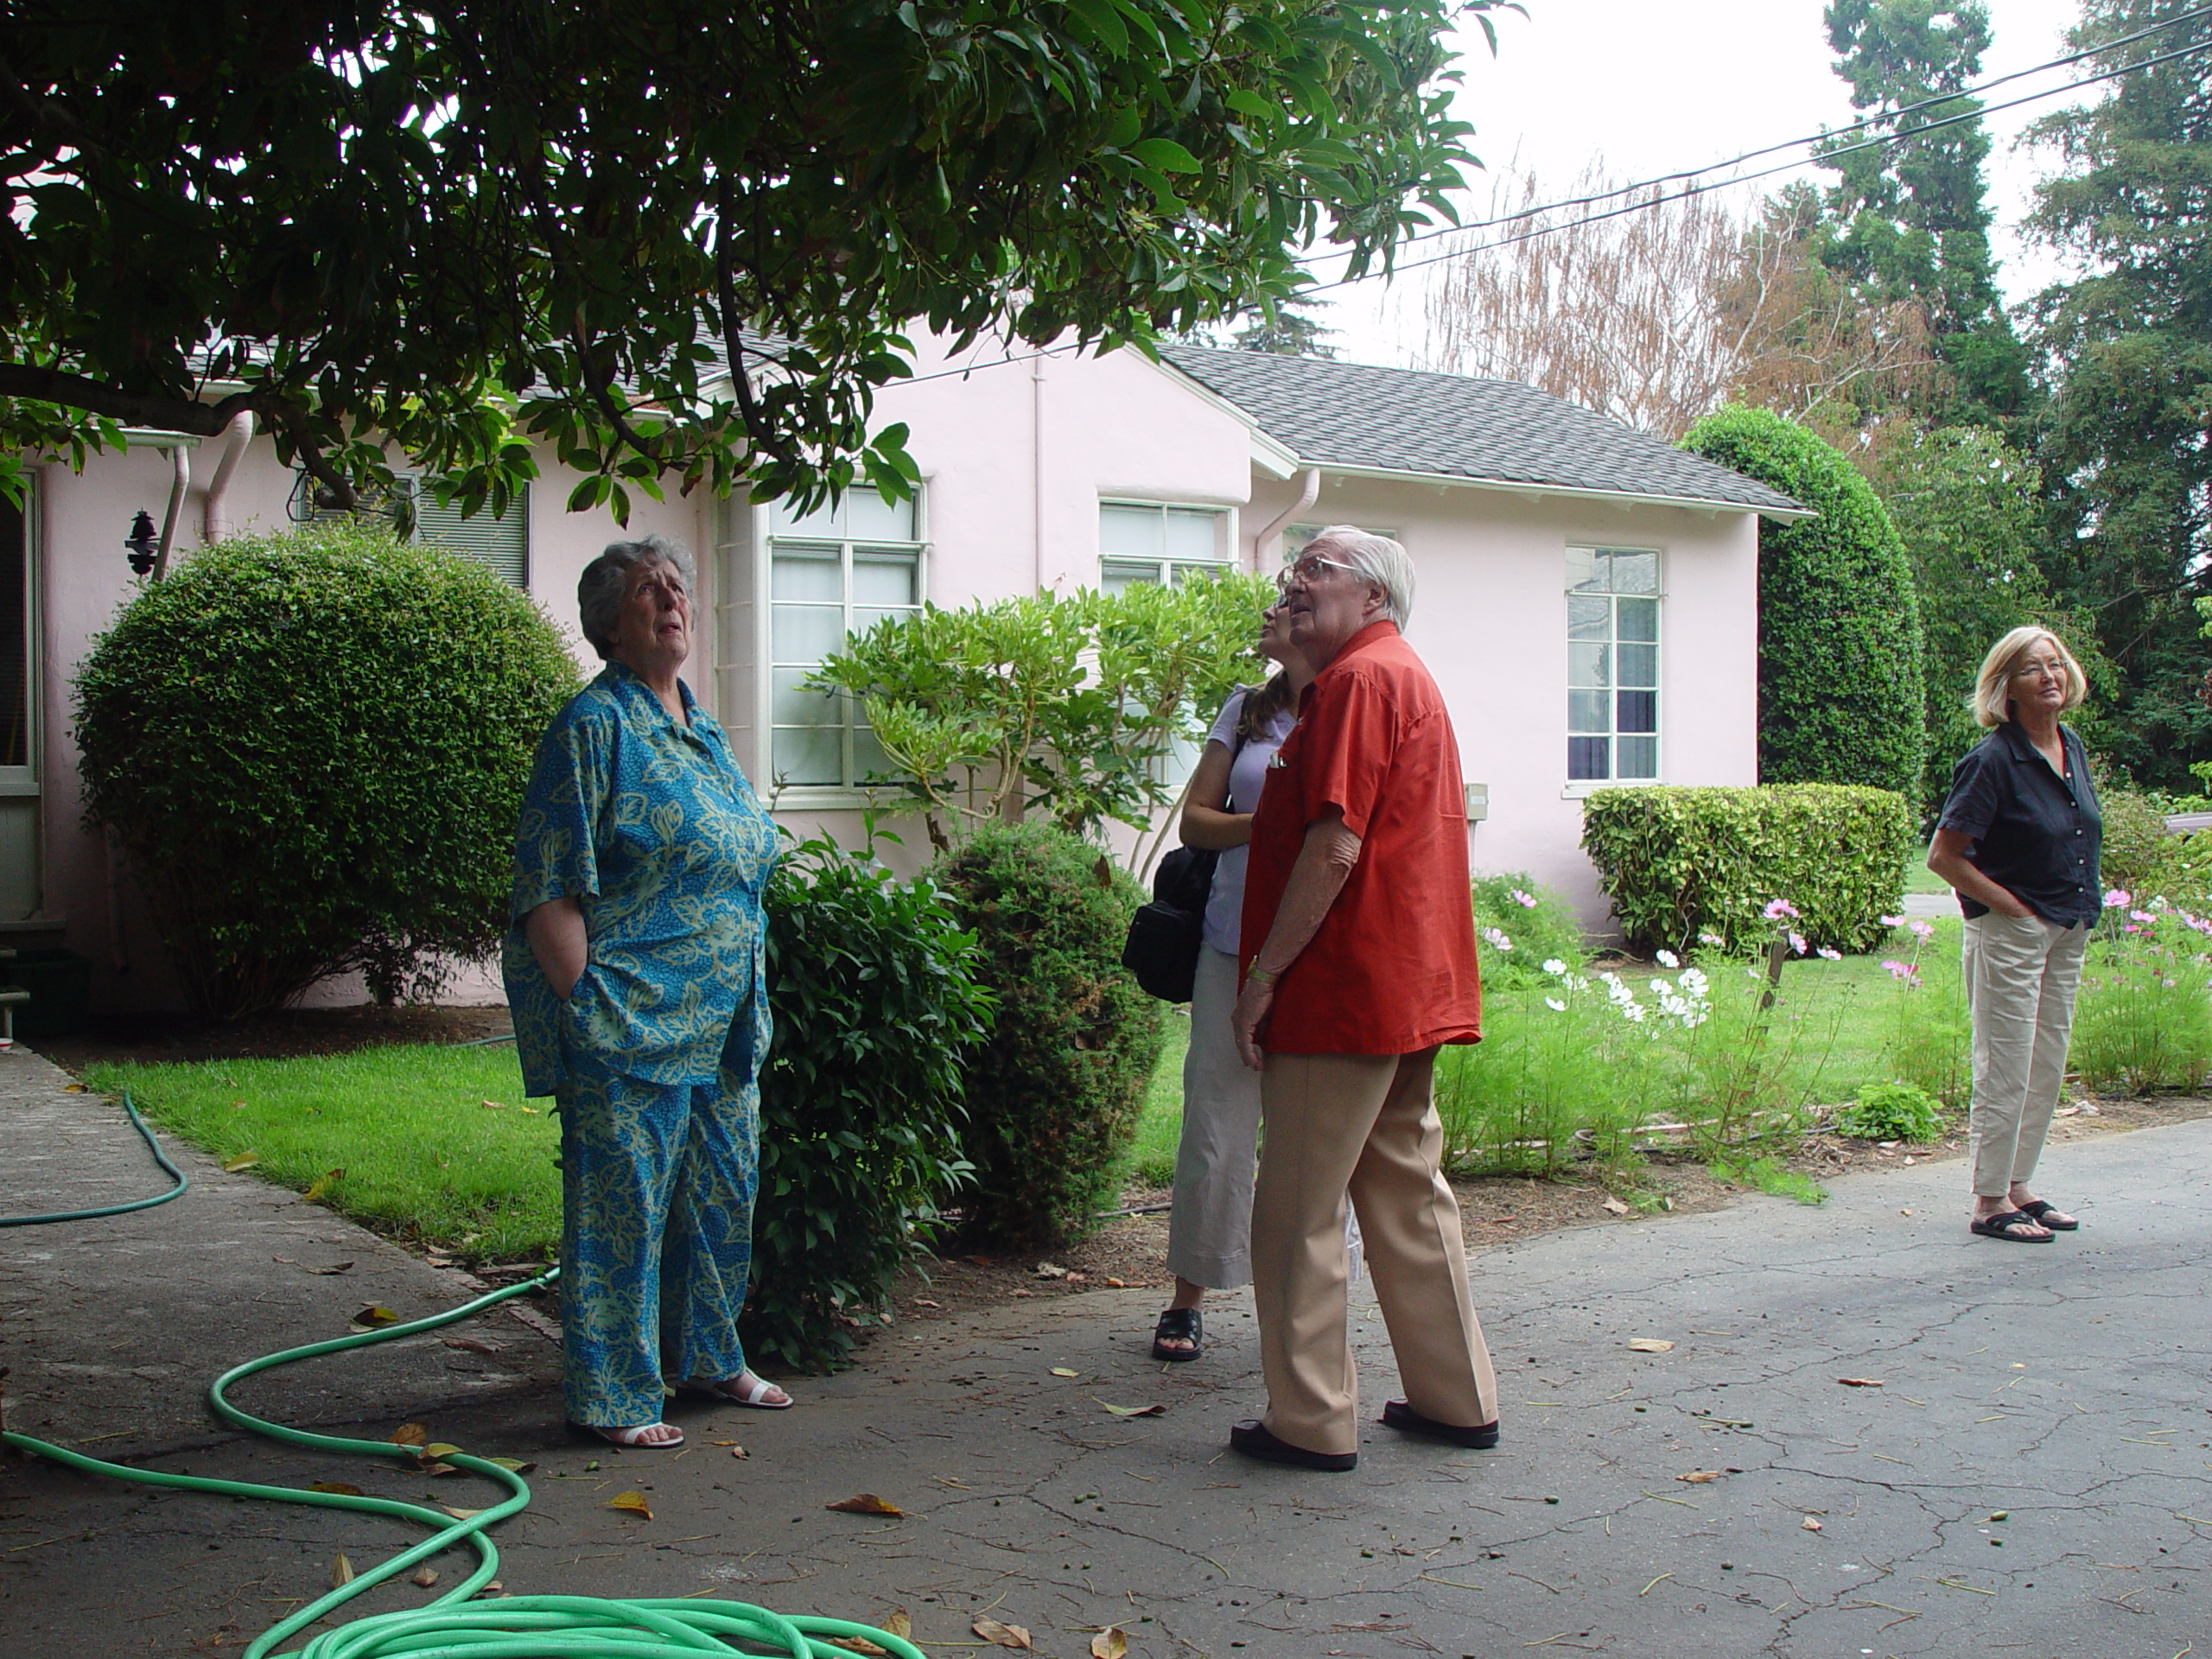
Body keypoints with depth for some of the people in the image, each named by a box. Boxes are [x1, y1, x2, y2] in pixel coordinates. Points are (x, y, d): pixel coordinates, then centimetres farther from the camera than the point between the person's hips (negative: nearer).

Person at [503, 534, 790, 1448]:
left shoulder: (701, 729, 16)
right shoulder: (594, 725, -9)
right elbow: (550, 889, -14)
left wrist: (750, 1007, 19)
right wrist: (587, 1010, -19)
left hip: (720, 1024, 8)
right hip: (630, 1021, -8)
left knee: (724, 1188, 16)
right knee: (623, 1201, -2)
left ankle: (707, 1353, 33)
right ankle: (614, 1396, 10)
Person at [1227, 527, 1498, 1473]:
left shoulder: (1358, 681, -13)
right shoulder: (1409, 681, 19)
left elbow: (1334, 848, -21)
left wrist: (1264, 974, -17)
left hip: (1342, 992, -10)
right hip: (1414, 992, 10)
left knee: (1298, 1213, -2)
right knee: (1407, 1192, 16)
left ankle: (1312, 1423, 5)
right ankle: (1456, 1399, 22)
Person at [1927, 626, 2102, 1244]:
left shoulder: (2071, 747, 8)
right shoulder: (1993, 760, -16)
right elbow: (1943, 855, -16)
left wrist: (2083, 907, 11)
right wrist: (2012, 905, -14)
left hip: (2068, 933, 8)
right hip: (2010, 932, -8)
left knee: (2047, 1070, 13)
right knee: (2006, 1070, -3)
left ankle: (2018, 1187, 24)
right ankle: (1990, 1201, 7)